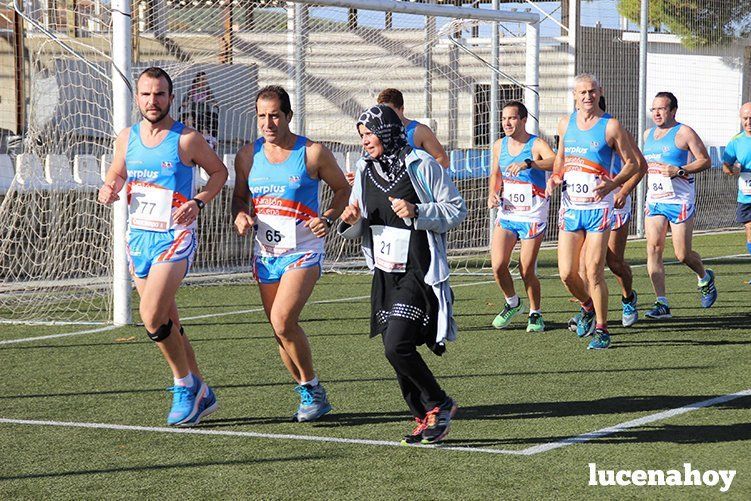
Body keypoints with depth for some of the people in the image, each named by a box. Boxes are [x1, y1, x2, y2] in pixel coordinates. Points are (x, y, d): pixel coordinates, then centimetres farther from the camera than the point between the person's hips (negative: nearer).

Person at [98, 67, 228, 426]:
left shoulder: (187, 139, -8)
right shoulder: (126, 138, 7)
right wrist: (108, 189, -2)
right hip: (138, 237, 6)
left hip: (174, 237, -6)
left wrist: (198, 203, -11)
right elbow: (117, 174, 22)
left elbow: (219, 171, 4)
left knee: (151, 316, -19)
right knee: (168, 324, 9)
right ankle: (200, 394, 21)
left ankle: (185, 384, 0)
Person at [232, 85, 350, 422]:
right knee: (280, 330, 6)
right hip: (265, 253, 5)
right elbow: (240, 197, 17)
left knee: (282, 321, -20)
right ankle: (309, 395, 22)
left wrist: (328, 218, -12)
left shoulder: (313, 153, -7)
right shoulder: (247, 156, 4)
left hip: (303, 252, -5)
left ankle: (313, 389, -4)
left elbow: (342, 188, 5)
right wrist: (240, 216, -5)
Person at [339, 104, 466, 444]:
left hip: (418, 274, -7)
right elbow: (357, 230, 19)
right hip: (385, 275, 7)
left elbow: (457, 209, -6)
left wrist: (416, 212, -20)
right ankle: (425, 419, 18)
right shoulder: (365, 170, 11)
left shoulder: (421, 165, -8)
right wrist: (352, 220, -4)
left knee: (397, 347, -17)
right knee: (395, 352, 6)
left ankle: (439, 404, 3)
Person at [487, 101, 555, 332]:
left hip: (533, 217, -4)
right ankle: (512, 303, 20)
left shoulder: (537, 145, -11)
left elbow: (555, 162, -31)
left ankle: (535, 314, 18)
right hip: (506, 215, 5)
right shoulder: (499, 146, 7)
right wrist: (493, 194, 4)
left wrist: (528, 163, -44)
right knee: (498, 265, -7)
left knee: (527, 271, -3)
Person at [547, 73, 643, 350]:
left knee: (594, 272, -8)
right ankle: (587, 306, 30)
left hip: (598, 207, -4)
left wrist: (611, 184, -16)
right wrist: (555, 177, 4)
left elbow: (632, 162, 0)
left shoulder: (611, 126, -5)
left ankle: (601, 329, 5)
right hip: (570, 206, 4)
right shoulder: (565, 123, 9)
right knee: (566, 273, 1)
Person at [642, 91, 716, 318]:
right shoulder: (648, 134, 14)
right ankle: (662, 303, -8)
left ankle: (705, 278, 31)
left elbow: (705, 161, -9)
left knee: (682, 254, -2)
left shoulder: (684, 133, -6)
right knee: (653, 249, -8)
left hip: (680, 202, -6)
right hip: (654, 201, 6)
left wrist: (679, 170, -19)